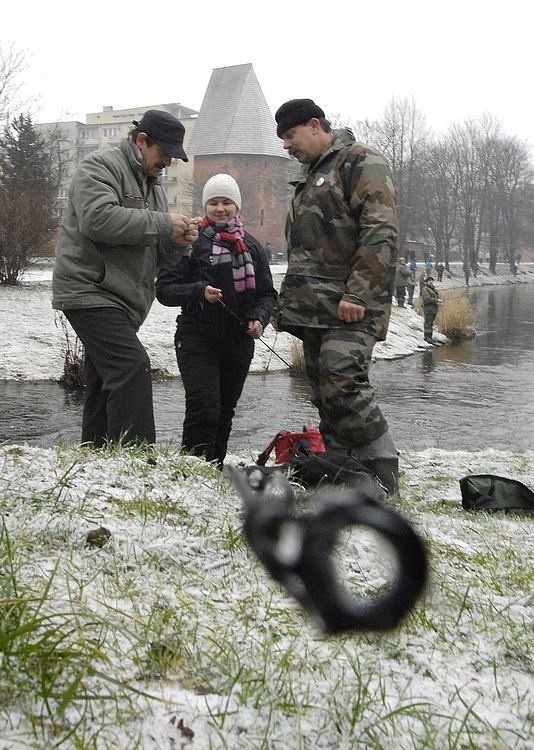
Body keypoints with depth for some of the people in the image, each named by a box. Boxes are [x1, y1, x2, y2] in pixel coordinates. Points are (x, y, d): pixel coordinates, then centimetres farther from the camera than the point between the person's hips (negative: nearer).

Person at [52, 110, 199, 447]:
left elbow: (153, 247, 22)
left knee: (105, 386, 11)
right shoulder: (100, 166, -7)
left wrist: (177, 240, -1)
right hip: (90, 290, -10)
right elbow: (98, 219, -25)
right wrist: (162, 223, -21)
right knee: (133, 368, -22)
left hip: (118, 299, 10)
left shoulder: (151, 183, 22)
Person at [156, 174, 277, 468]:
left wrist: (259, 318, -7)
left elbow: (267, 293, 13)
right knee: (204, 408, -17)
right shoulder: (190, 242, -2)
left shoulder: (252, 247, 11)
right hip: (197, 338, -4)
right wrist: (199, 292, -22)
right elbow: (165, 288, -6)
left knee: (225, 412, 12)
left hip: (239, 342, 5)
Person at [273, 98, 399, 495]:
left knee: (342, 384, -20)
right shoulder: (310, 175, 26)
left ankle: (382, 470, -9)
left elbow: (380, 233, -15)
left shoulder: (361, 162, -3)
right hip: (313, 306, 9)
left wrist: (357, 294, -22)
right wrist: (290, 299, 22)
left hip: (350, 307, -9)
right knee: (324, 393, 8)